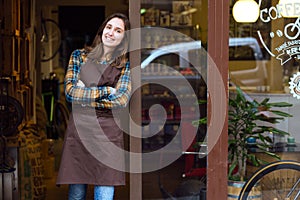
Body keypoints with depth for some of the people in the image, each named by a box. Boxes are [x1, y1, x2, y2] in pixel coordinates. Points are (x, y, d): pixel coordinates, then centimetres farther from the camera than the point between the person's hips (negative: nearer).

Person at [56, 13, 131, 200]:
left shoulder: (126, 65, 7)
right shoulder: (79, 56, 9)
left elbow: (121, 100, -8)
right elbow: (70, 91, -3)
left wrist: (84, 94, -7)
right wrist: (105, 91, -7)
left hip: (109, 133, -1)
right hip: (79, 130, 1)